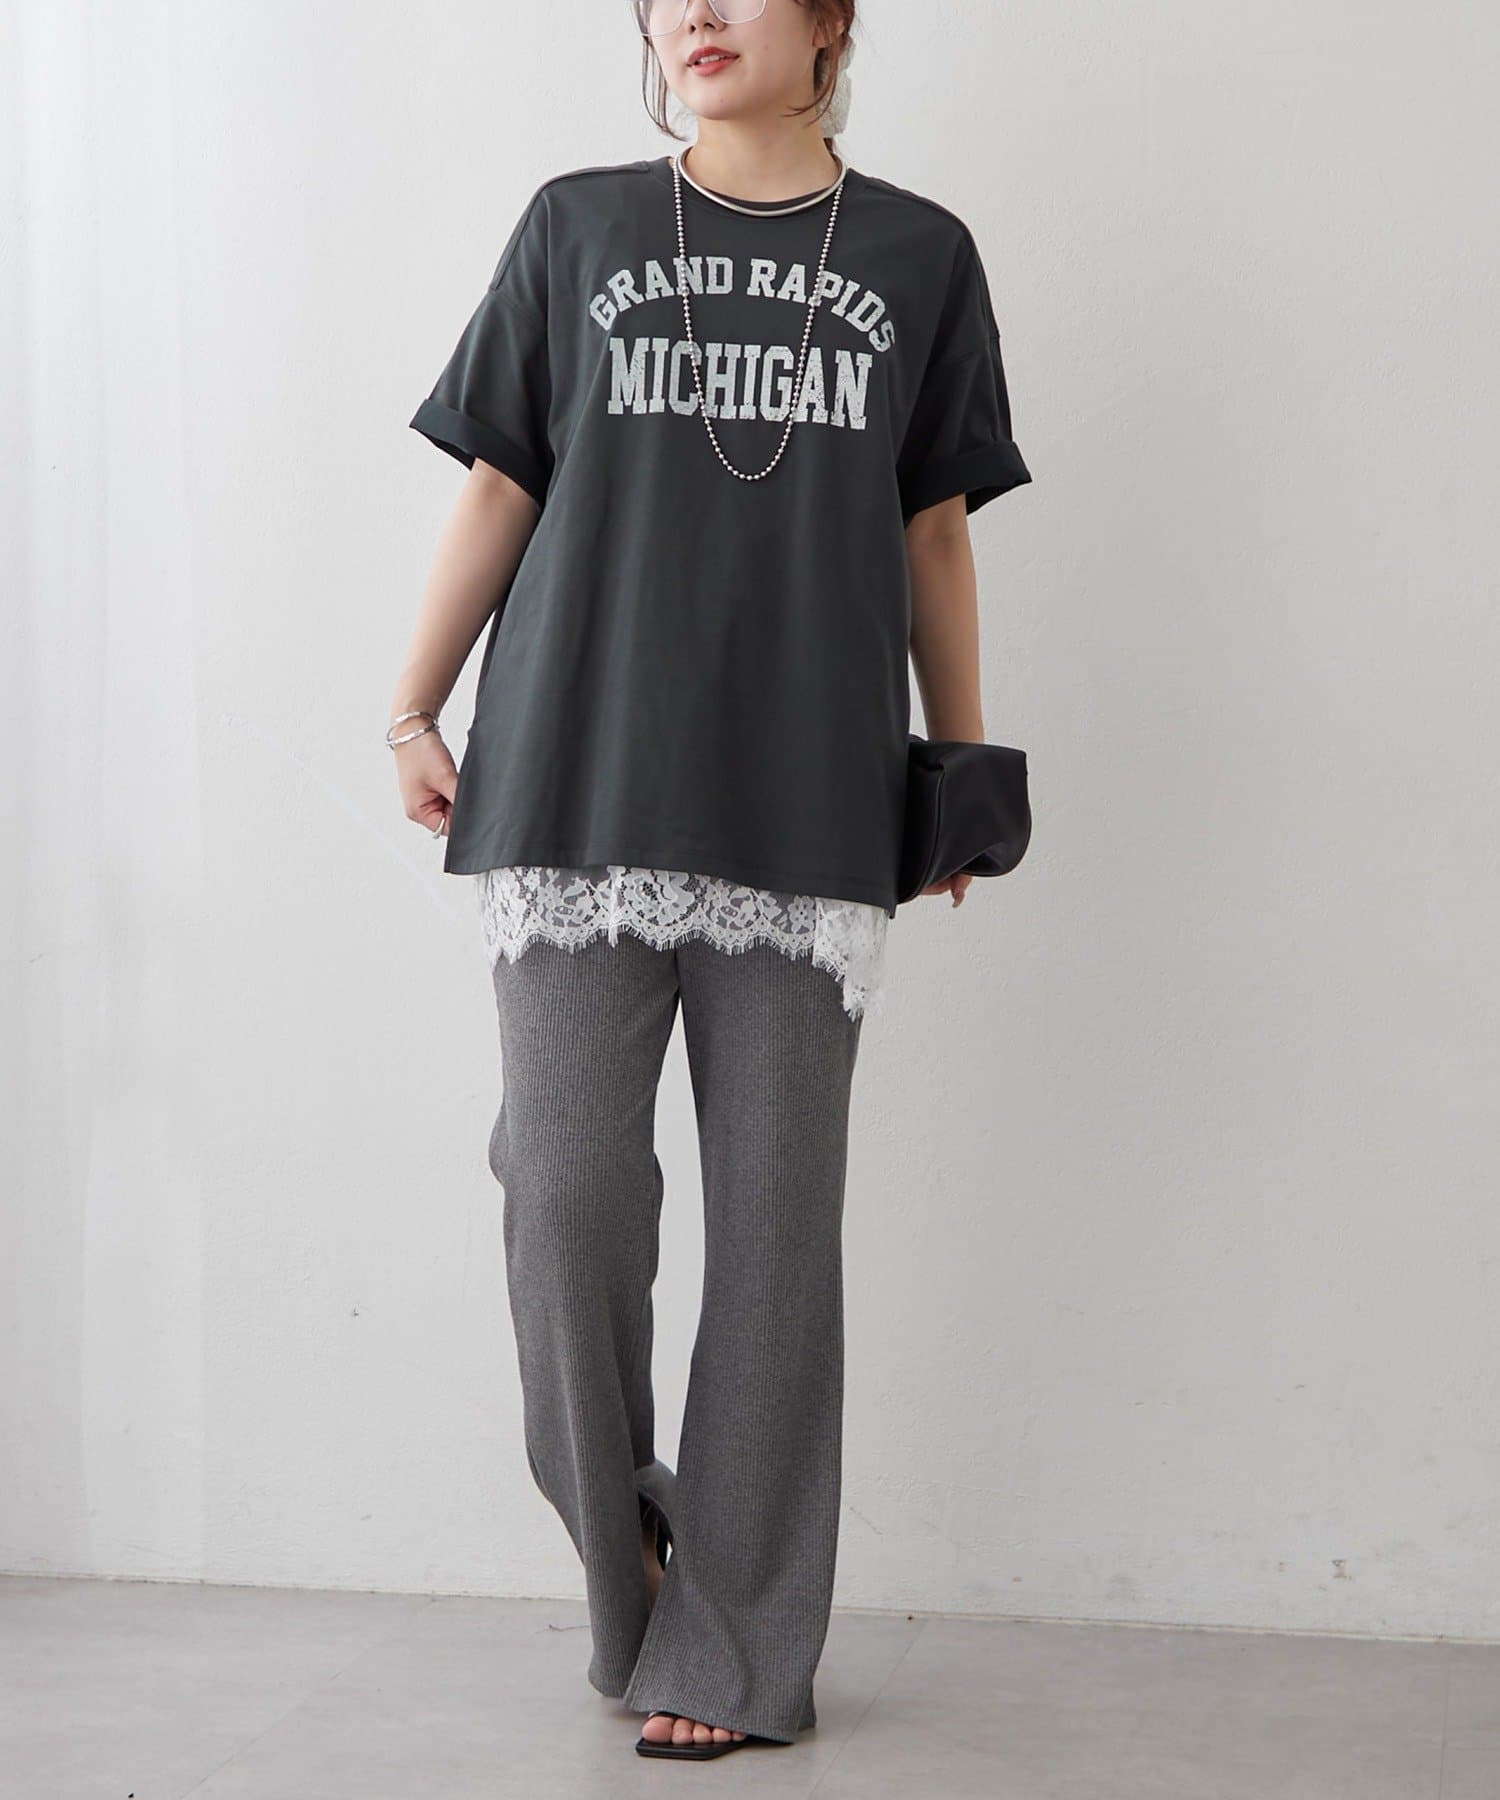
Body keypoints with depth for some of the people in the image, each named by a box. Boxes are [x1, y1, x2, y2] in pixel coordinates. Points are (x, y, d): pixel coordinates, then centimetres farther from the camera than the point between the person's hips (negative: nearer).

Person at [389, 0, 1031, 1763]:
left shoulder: (917, 257, 11)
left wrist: (964, 760, 15)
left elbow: (933, 528, 15)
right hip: (577, 789, 0)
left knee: (776, 1219, 1)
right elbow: (497, 486, 11)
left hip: (808, 808, 0)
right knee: (568, 1186, -6)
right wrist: (414, 708, 7)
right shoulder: (577, 227, 10)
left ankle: (730, 1646, 10)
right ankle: (621, 1548, 18)